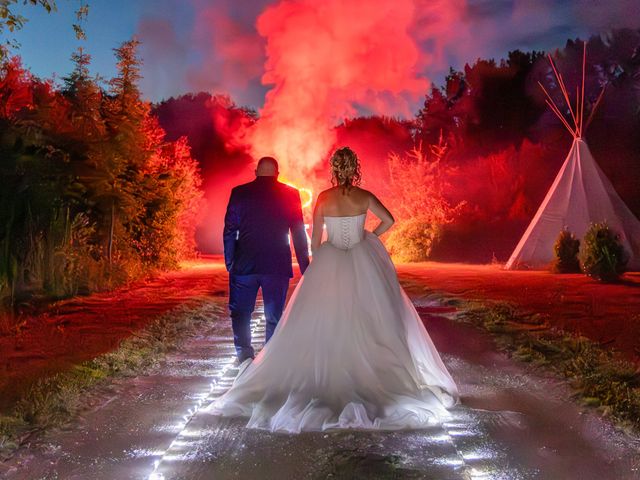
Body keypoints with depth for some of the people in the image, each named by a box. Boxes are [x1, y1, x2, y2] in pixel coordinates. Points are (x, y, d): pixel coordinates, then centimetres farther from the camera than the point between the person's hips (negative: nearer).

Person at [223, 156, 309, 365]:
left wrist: (230, 263, 7)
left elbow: (230, 231, 0)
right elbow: (299, 234, 1)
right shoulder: (291, 194, 0)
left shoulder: (240, 192, 0)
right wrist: (305, 268, 6)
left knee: (240, 312, 14)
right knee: (274, 316, 10)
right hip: (278, 266, 0)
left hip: (244, 265, 0)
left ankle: (244, 352, -1)